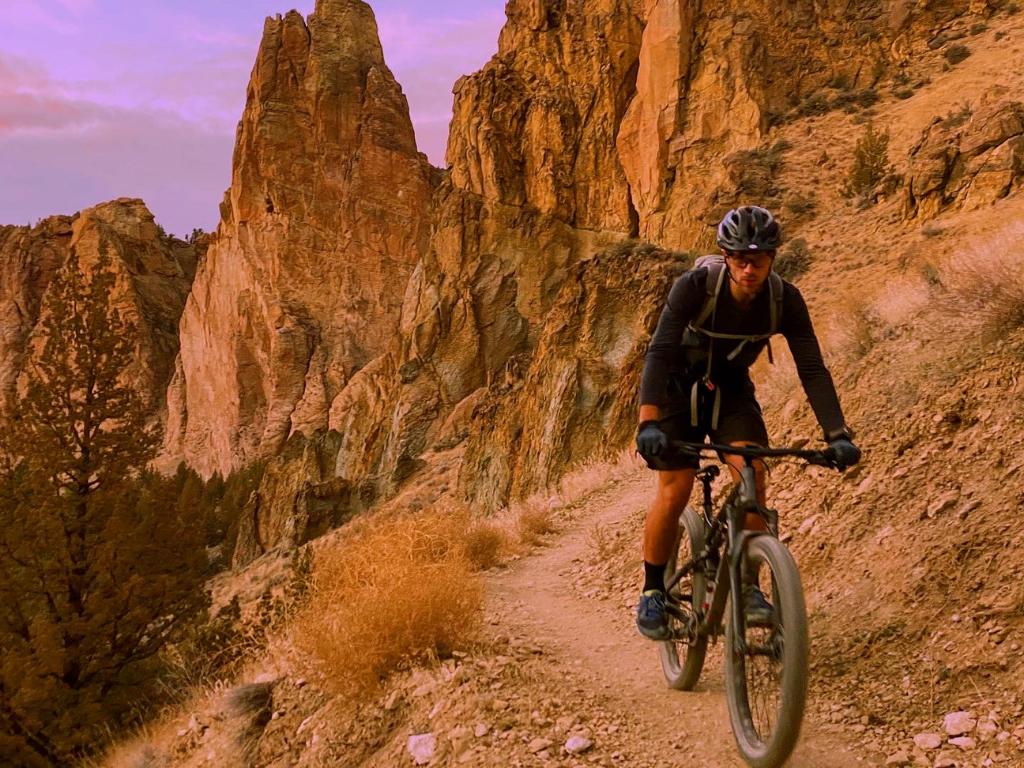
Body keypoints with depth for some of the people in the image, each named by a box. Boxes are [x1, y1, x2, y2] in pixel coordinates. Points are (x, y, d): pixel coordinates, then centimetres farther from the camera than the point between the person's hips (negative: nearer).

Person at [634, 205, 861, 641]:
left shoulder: (785, 300, -21)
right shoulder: (696, 286, -30)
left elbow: (812, 369, -21)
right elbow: (659, 353, -37)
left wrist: (838, 435, -33)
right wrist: (647, 423, -51)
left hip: (732, 390, 3)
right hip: (680, 388, -2)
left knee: (752, 475, -20)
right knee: (675, 493, -11)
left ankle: (747, 585, -6)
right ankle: (653, 591, 9)